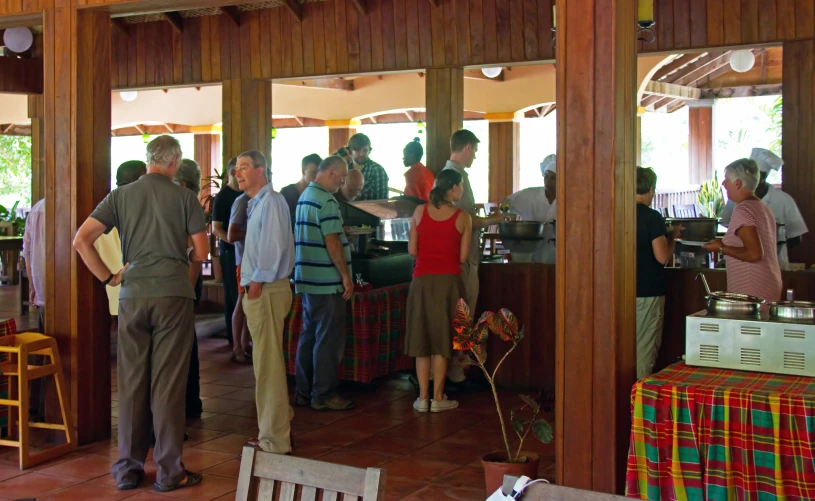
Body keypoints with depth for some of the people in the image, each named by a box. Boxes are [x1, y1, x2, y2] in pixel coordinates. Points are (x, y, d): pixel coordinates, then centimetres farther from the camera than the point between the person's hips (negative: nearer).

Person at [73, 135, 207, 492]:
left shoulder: (121, 195, 6)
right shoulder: (185, 197, 0)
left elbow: (81, 240, -3)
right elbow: (201, 253, 2)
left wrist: (108, 277, 4)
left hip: (132, 294, 2)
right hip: (174, 293, -2)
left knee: (132, 382, 9)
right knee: (168, 384, 2)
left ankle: (128, 468, 16)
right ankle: (169, 471, 8)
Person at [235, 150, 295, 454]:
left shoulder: (271, 202, -13)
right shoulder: (256, 203, 18)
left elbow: (274, 247, -20)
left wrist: (257, 284, -17)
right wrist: (249, 278, 13)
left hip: (267, 291, -11)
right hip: (259, 291, 11)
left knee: (268, 365, -7)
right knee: (268, 363, 17)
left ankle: (274, 441, -1)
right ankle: (280, 427, 28)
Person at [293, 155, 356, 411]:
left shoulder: (304, 197, 15)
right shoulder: (326, 200, -15)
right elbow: (332, 243, -19)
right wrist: (345, 275, -14)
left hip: (307, 279, 10)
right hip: (326, 281, -10)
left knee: (309, 335, 14)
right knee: (329, 339, -2)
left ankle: (304, 392, 19)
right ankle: (323, 395, 3)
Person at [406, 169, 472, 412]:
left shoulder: (420, 211, 2)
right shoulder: (462, 217, -4)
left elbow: (412, 250, 3)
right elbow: (463, 257, -2)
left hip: (422, 280, 2)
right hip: (448, 280, -2)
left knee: (422, 337, 8)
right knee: (442, 338, 6)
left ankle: (423, 397, 10)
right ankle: (438, 398, 9)